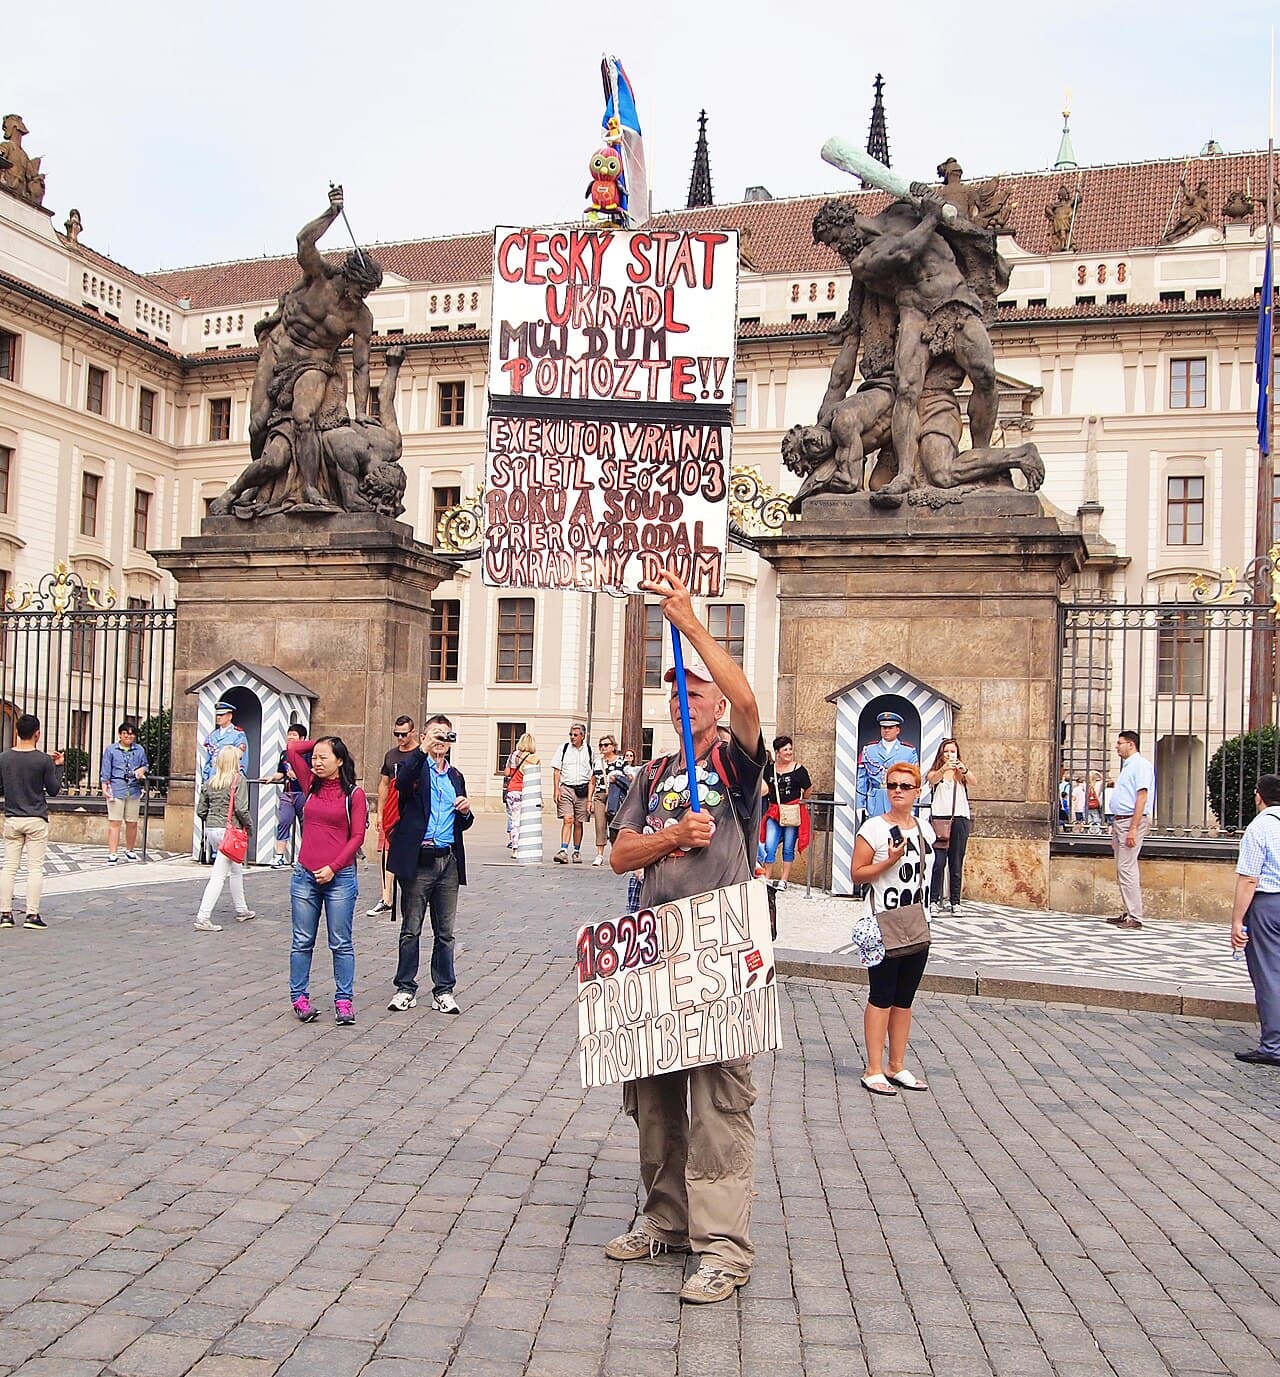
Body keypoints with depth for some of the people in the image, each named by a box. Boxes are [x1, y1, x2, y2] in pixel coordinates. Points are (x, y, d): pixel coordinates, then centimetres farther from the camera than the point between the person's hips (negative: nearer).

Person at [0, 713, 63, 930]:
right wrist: (58, 767, 7)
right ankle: (32, 915, -1)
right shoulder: (44, 760, -10)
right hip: (36, 820, -3)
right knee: (35, 868, 1)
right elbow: (53, 790, -2)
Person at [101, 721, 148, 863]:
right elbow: (106, 770, 3)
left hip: (134, 790, 3)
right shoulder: (111, 749, 4)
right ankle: (112, 853, -6)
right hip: (116, 789, -3)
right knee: (114, 822, -7)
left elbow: (145, 765, 21)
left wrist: (142, 770, -3)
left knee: (132, 823, 9)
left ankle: (129, 850, 27)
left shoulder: (139, 750, 11)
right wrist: (104, 787, -4)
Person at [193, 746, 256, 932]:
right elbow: (241, 809, -17)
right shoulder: (239, 780, -10)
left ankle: (241, 910, 34)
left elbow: (200, 810, 9)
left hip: (211, 829, 7)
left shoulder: (209, 782, 8)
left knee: (236, 869, 23)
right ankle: (202, 918, -9)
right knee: (219, 875, -5)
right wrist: (249, 825, -2)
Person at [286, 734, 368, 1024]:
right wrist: (318, 744, 11)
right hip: (305, 876, 3)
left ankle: (344, 1001, 9)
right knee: (302, 942, 7)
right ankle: (299, 998, 14)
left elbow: (357, 836, -5)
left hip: (339, 878, -3)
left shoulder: (354, 794, -1)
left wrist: (333, 867, -11)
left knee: (341, 943, 3)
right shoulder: (312, 786, 9)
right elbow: (292, 748, 7)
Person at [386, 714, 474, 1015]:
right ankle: (405, 988, 13)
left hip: (448, 862, 4)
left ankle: (443, 990, 15)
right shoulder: (415, 767, 3)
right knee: (411, 929, 4)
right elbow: (401, 781, -23)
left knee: (445, 931, 8)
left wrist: (466, 811, 0)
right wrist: (423, 749, -26)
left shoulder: (455, 777, 19)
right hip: (418, 860, -4)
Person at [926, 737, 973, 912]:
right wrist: (944, 769, -33)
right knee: (938, 861, -10)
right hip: (939, 818, -2)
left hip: (960, 819, 2)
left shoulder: (961, 773, 15)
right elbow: (932, 780, -13)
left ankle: (955, 901, 8)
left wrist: (964, 770, -27)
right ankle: (933, 900, -8)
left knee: (956, 863, 3)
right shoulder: (935, 772, 11)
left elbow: (972, 781, -6)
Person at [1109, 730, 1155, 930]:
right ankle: (1129, 913, 17)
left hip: (1132, 821, -10)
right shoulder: (1127, 766, 20)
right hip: (1120, 821, 10)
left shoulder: (1140, 765, -11)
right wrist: (1116, 826, 21)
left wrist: (1133, 828, -23)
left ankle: (1135, 917, -10)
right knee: (1122, 870, 11)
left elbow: (1142, 797, -18)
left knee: (1127, 869, -12)